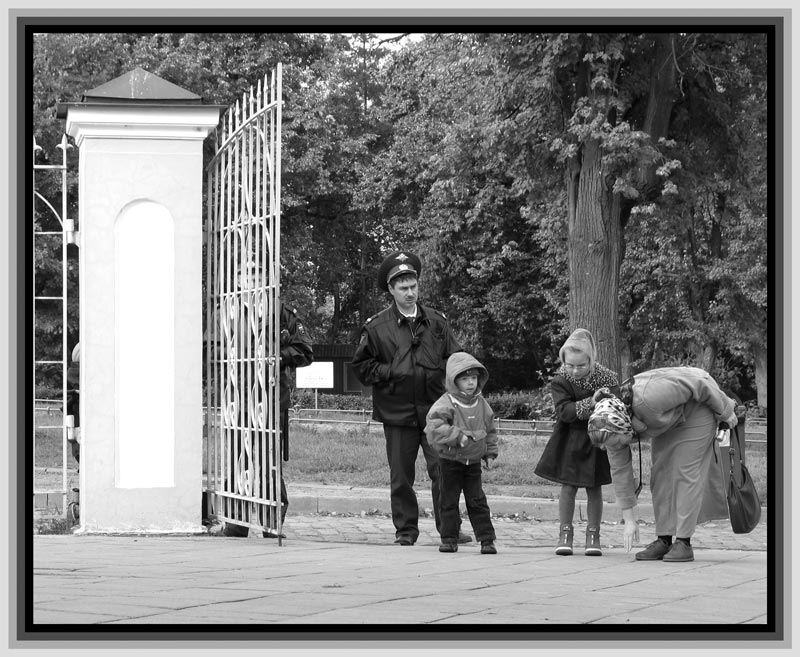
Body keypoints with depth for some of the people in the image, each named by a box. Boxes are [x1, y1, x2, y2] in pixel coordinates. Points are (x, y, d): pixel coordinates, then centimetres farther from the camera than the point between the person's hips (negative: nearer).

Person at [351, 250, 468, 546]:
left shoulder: (436, 321, 8)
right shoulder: (376, 327, 1)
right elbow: (361, 365, 6)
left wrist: (441, 376, -3)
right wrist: (389, 372, -7)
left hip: (435, 408, 1)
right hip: (397, 411, -1)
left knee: (443, 470, -5)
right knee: (400, 475, 5)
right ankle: (405, 530, 17)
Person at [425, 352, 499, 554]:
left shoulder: (481, 404, 5)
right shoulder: (446, 403, -14)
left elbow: (490, 429, 16)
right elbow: (434, 425, -27)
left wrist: (490, 452, 12)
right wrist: (457, 436, -29)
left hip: (473, 461, 3)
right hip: (450, 460, -3)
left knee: (477, 501, 2)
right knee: (449, 501, 3)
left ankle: (486, 539, 4)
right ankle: (449, 539, 12)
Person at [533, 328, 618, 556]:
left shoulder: (606, 377, -9)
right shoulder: (560, 381, -11)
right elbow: (564, 411, -23)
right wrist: (590, 403, -35)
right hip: (570, 440, 0)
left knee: (594, 487, 5)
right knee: (568, 486, 2)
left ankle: (593, 535, 12)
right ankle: (565, 533, 10)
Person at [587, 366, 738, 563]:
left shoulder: (647, 399, -40)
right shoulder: (611, 424, -17)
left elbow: (697, 385, -29)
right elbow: (620, 470, -9)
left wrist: (725, 412, -14)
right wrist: (629, 520, -6)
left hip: (698, 405, -7)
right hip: (671, 414, 7)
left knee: (686, 470, -11)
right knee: (661, 472, 0)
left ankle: (684, 543, -10)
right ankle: (663, 540, 3)